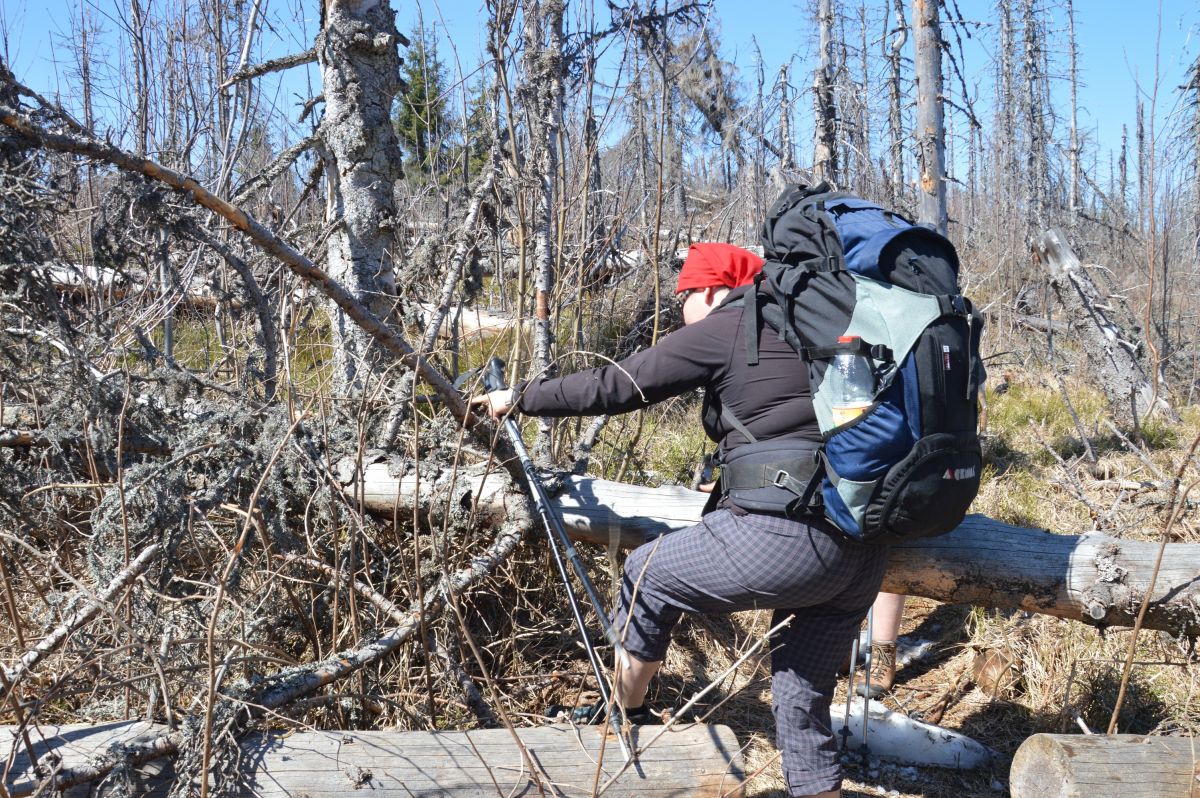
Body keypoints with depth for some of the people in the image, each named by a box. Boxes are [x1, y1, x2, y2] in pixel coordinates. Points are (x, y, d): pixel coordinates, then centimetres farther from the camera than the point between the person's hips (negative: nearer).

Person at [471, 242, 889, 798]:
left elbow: (612, 387, 3)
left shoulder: (719, 330, 1)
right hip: (865, 553, 8)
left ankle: (622, 718, 37)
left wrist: (519, 398, 14)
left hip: (784, 539, -7)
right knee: (802, 701, 18)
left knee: (646, 575, 19)